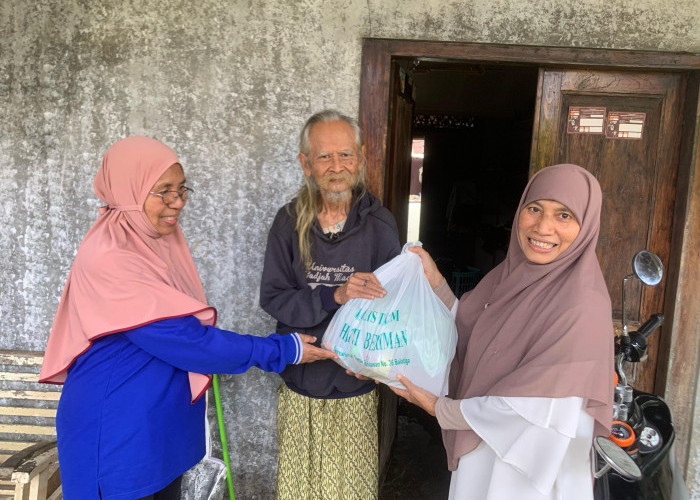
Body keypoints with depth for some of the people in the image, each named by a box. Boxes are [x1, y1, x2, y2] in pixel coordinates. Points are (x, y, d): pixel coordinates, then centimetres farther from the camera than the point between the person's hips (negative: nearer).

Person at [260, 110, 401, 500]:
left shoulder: (379, 223, -9)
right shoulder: (290, 222, -7)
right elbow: (272, 298, -9)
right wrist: (334, 296, -25)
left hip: (357, 386, 0)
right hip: (301, 383, 1)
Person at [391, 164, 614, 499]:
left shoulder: (581, 308, -27)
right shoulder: (512, 273, -4)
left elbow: (532, 411, -25)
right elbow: (468, 331, 5)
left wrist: (439, 409, -16)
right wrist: (433, 280, -7)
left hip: (526, 472, -6)